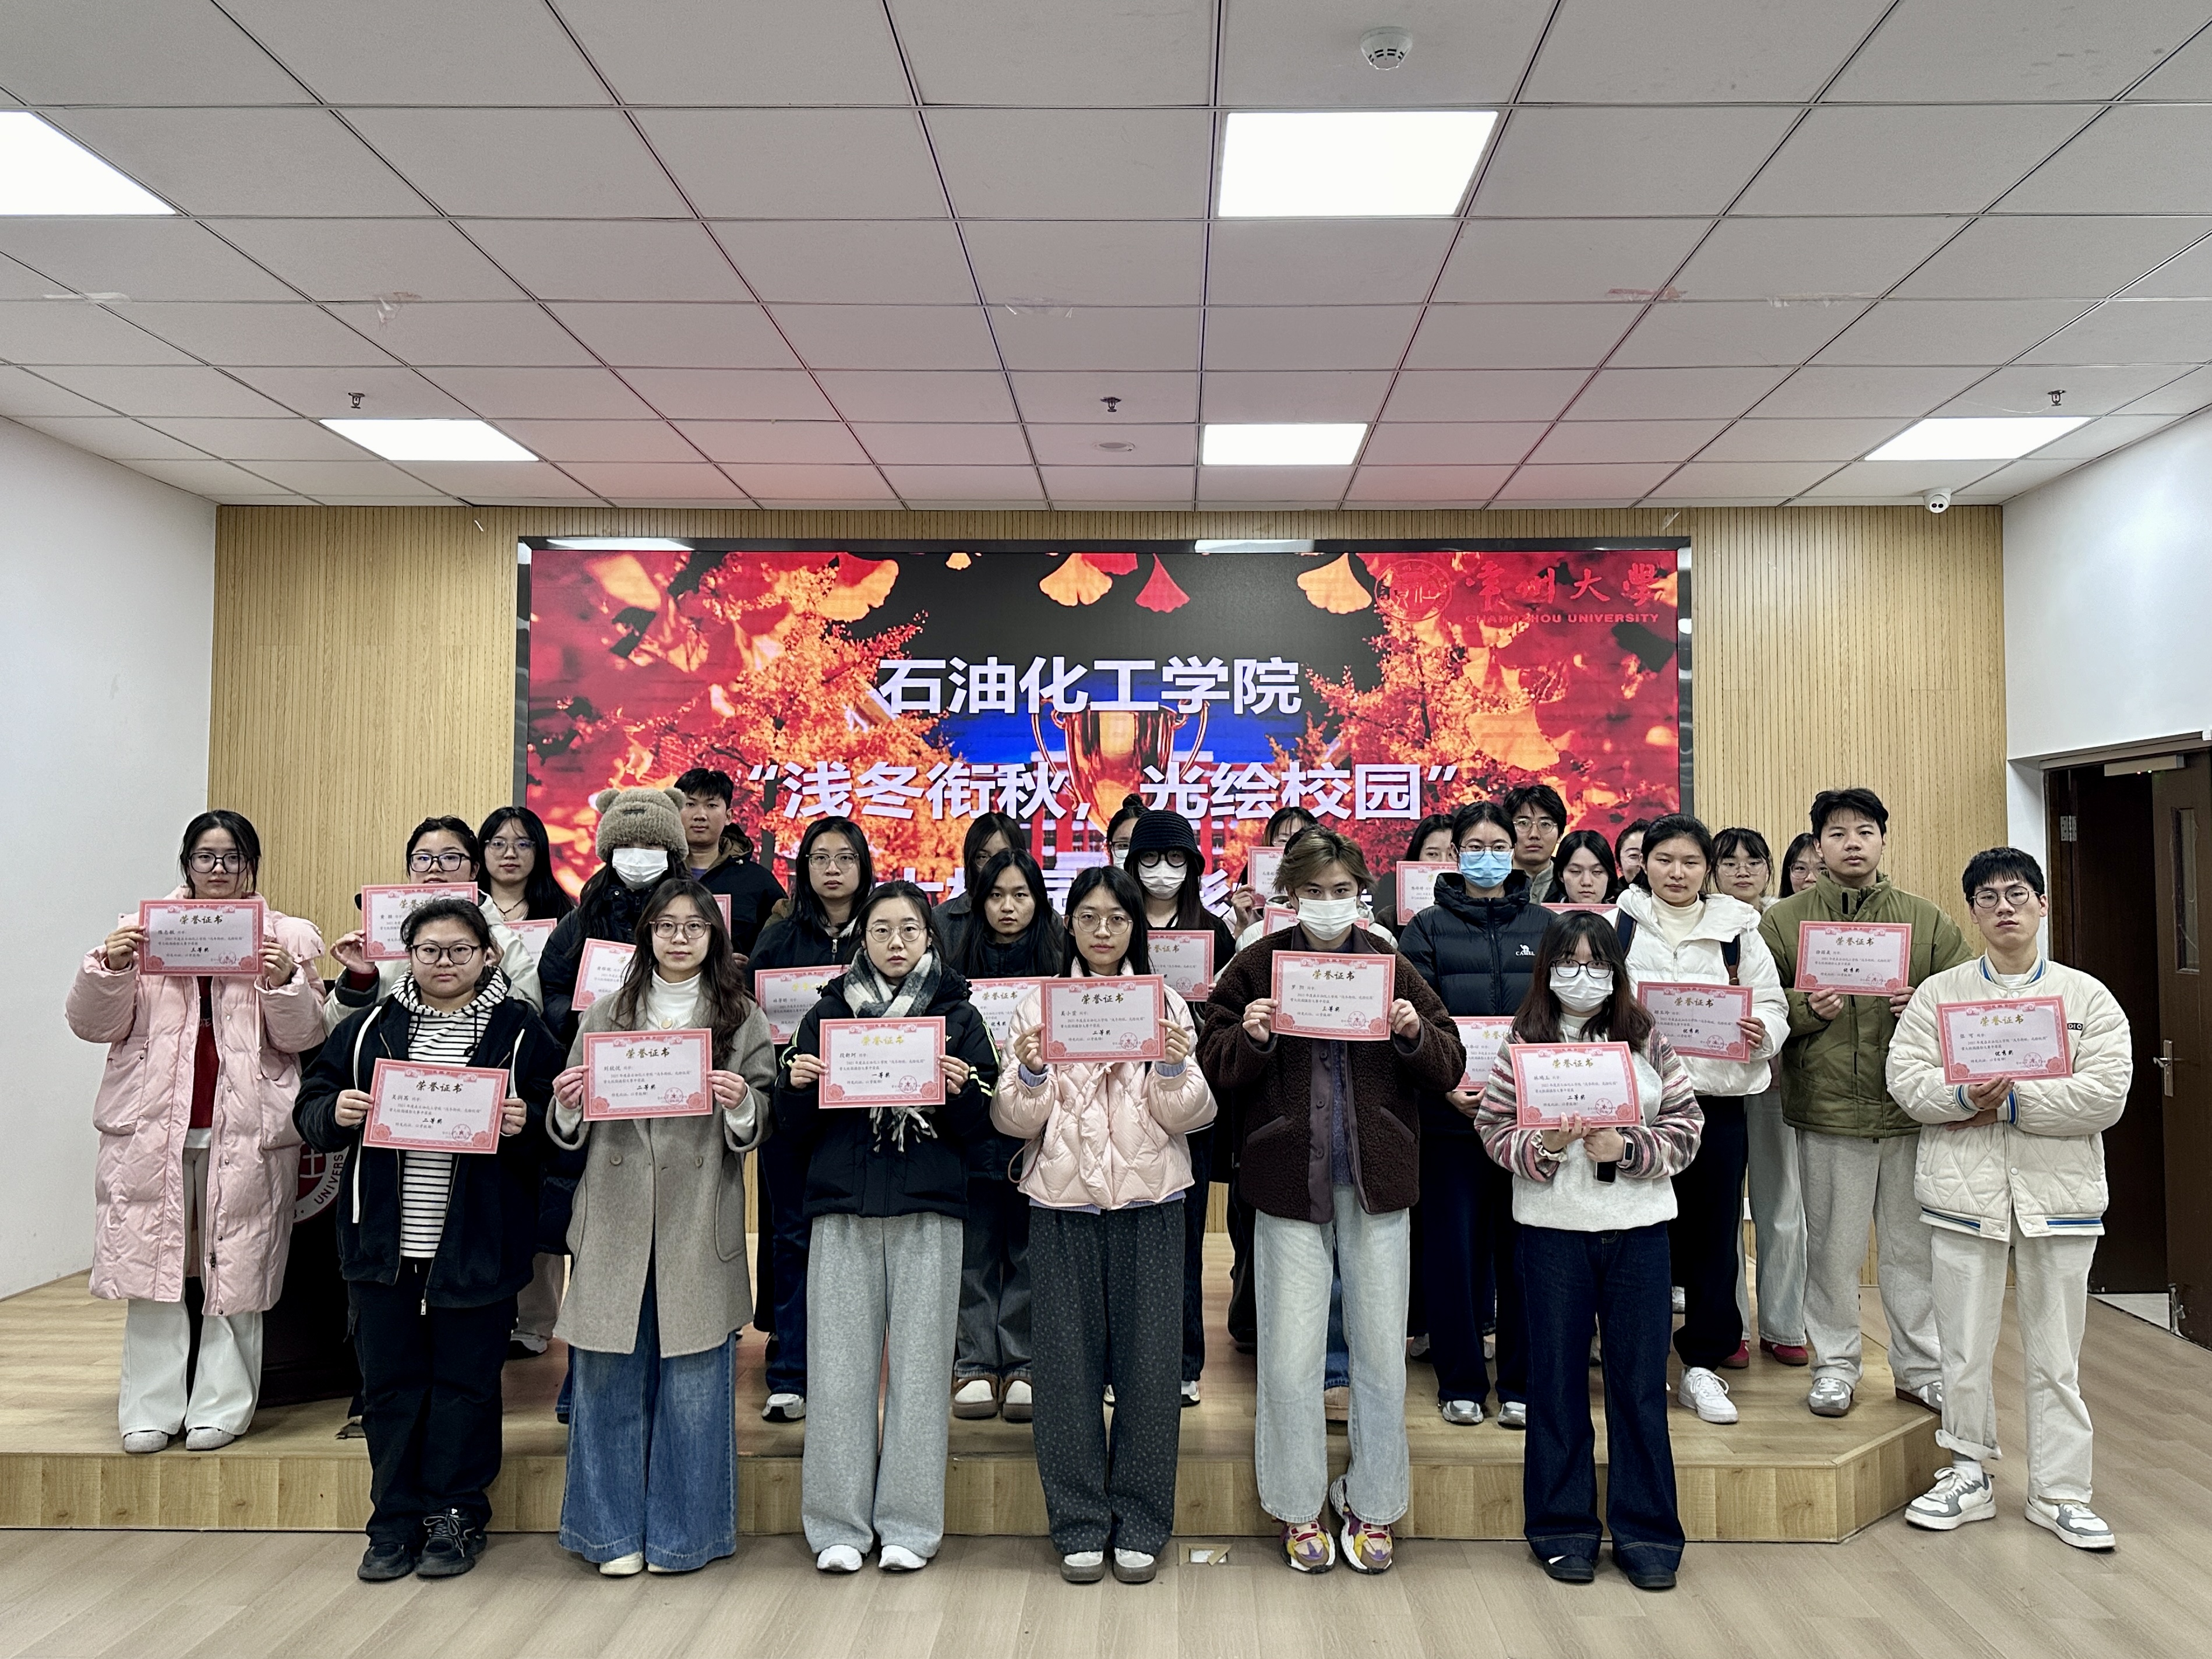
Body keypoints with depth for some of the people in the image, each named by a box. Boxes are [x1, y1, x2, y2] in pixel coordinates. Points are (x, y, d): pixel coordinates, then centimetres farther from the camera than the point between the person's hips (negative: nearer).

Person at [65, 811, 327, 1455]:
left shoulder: (288, 938, 6)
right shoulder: (143, 930, 9)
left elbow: (305, 1036, 3)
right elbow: (93, 1024, 7)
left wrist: (285, 983, -15)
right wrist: (110, 966, -10)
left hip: (248, 1130, -1)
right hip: (151, 1125, 1)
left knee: (235, 1268, 3)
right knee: (152, 1261, 4)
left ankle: (221, 1407, 15)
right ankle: (151, 1409, 17)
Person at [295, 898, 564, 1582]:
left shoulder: (520, 1031, 0)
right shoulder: (368, 1028, 8)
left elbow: (560, 1126, 0)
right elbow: (310, 1109, 10)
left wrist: (527, 1124, -20)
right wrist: (335, 1113, -12)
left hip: (476, 1246, -3)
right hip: (381, 1243, 3)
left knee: (465, 1382, 7)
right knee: (390, 1382, 10)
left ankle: (454, 1518, 22)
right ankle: (396, 1521, 24)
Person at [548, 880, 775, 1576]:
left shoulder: (742, 1020, 7)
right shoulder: (605, 1017, 12)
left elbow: (760, 1127, 4)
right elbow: (571, 1132, 12)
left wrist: (740, 1106, -17)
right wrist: (567, 1107, -9)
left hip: (699, 1224, -1)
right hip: (617, 1219, 1)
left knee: (695, 1377, 3)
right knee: (610, 1376, 6)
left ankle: (682, 1532, 20)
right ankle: (615, 1530, 22)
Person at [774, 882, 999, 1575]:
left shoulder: (959, 1016, 8)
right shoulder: (828, 1013, 10)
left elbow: (977, 1126, 4)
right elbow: (798, 1129, 9)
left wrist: (959, 1090, -15)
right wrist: (796, 1085, -10)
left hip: (928, 1208, -1)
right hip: (843, 1206, 1)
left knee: (920, 1362, 1)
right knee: (840, 1362, 1)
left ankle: (909, 1522, 13)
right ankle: (838, 1523, 14)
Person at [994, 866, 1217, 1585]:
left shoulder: (1166, 1003, 7)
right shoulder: (1040, 1005, 7)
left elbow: (1190, 1116, 1)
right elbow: (1016, 1121, 2)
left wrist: (1174, 1069, -17)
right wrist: (1030, 1074, -17)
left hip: (1150, 1199, 0)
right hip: (1062, 1200, 0)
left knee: (1148, 1358, 2)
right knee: (1069, 1360, 3)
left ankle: (1140, 1525, 17)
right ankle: (1079, 1525, 17)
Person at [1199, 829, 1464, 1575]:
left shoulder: (1390, 966, 5)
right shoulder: (1256, 965, -1)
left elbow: (1449, 1067, 5)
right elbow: (1215, 1067, -1)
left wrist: (1413, 1033, -14)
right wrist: (1251, 1038, -20)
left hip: (1375, 1178, 2)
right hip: (1289, 1179, -1)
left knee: (1381, 1351, 9)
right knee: (1290, 1356, 3)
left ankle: (1370, 1505, 28)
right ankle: (1299, 1509, 22)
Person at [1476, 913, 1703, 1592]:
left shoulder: (1645, 1040, 3)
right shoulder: (1522, 1044, 0)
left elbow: (1686, 1127, 2)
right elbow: (1495, 1129, -1)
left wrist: (1626, 1148, -14)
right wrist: (1543, 1146, -19)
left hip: (1638, 1228, 1)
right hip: (1553, 1229, -1)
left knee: (1640, 1380, 7)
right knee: (1557, 1380, 9)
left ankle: (1646, 1531, 21)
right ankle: (1563, 1526, 22)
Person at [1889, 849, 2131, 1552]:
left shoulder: (2088, 997, 4)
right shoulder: (1939, 993, 6)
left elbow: (2106, 1094, -8)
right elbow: (1906, 1077, -3)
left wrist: (2010, 1102, -14)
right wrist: (1964, 1097, -21)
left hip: (2058, 1194, 0)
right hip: (1965, 1192, 0)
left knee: (2055, 1353, 9)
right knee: (1965, 1347, 9)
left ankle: (2060, 1492, 22)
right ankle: (1969, 1475, 24)